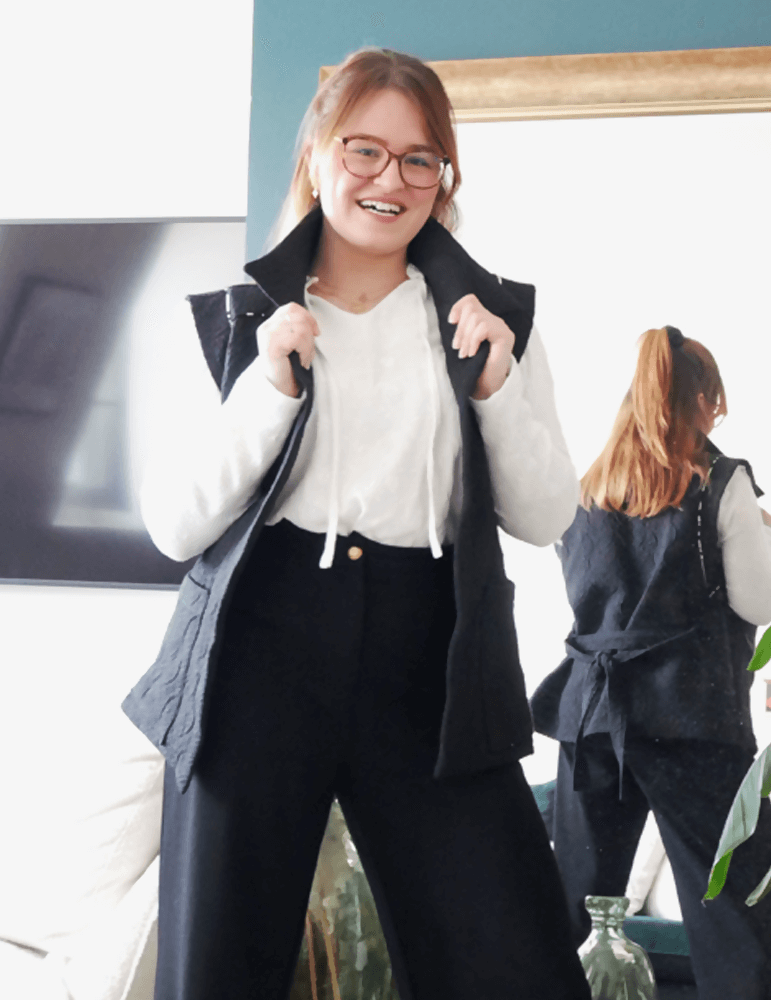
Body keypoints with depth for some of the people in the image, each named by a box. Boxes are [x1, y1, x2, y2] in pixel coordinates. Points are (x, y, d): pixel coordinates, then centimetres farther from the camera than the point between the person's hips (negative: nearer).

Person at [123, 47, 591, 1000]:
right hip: (260, 655, 0)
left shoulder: (490, 316, 12)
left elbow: (546, 519, 8)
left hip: (430, 668, 1)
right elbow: (174, 525, 2)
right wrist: (271, 386, -10)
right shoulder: (233, 317, 9)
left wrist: (498, 385, -7)